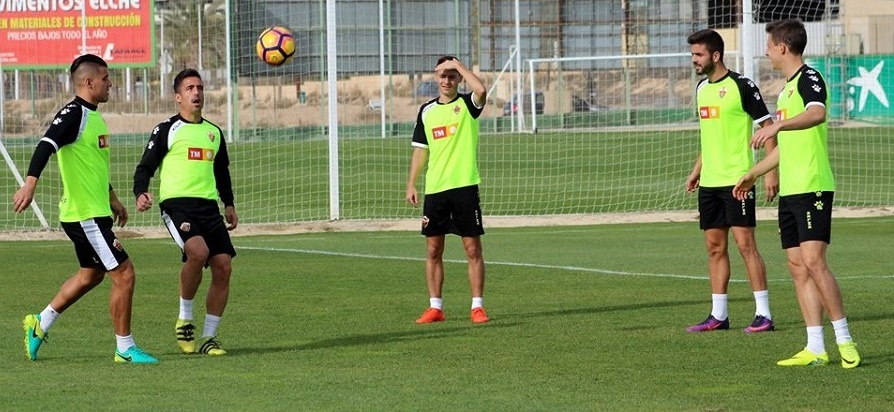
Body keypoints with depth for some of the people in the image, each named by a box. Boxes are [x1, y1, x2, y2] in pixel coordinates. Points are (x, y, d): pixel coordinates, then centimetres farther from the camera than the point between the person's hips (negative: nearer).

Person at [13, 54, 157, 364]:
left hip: (94, 212, 10)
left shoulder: (93, 117, 14)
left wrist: (112, 198, 34)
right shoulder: (73, 114, -16)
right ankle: (125, 348, 3)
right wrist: (30, 184, -44)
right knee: (123, 274, -7)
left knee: (90, 275, 23)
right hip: (85, 215, -10)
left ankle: (40, 325, 32)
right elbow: (46, 147, -30)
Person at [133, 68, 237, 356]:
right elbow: (145, 167, 0)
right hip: (176, 203, -6)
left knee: (223, 266, -6)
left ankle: (209, 337, 5)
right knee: (198, 251, -31)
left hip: (209, 207, 6)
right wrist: (141, 194, -18)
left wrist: (228, 204, 24)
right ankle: (184, 319, -10)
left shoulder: (214, 133, 20)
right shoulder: (166, 130, 3)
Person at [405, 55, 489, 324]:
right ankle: (435, 307, 11)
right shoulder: (427, 111, 11)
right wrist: (411, 184, 10)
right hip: (434, 189, 4)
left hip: (464, 186, -4)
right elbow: (421, 150, 16)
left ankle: (478, 306, 2)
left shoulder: (467, 105, -1)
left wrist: (458, 64, -14)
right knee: (433, 250, 5)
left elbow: (481, 89, -24)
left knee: (472, 249, -3)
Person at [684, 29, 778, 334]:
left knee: (745, 243, -9)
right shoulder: (702, 88, 13)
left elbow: (768, 127, -10)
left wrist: (771, 171, -16)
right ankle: (718, 315, 14)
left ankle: (763, 314, -7)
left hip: (737, 180, -8)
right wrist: (697, 170, 21)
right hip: (709, 182, 8)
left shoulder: (741, 86, -10)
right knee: (715, 246, 9)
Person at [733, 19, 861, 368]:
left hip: (812, 188, -9)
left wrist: (777, 125, -45)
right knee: (798, 268, 5)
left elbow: (817, 114, -31)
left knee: (813, 261, -15)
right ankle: (815, 349, 5)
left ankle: (845, 341, -10)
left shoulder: (809, 78, -8)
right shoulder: (787, 88, 21)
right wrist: (753, 175, 38)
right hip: (789, 191, 9)